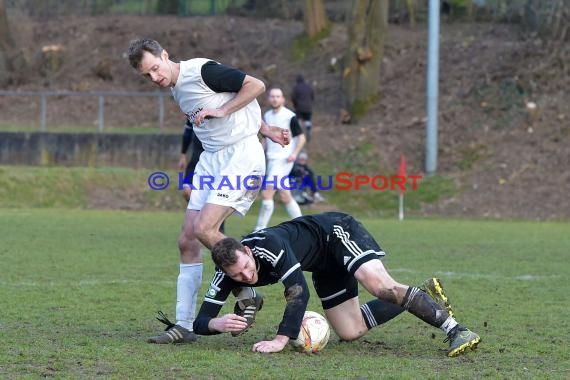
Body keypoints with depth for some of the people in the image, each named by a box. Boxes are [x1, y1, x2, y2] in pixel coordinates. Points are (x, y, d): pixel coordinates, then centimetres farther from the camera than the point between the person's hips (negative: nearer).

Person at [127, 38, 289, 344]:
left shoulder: (202, 70, -13)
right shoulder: (176, 92, 14)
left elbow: (255, 86, -13)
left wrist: (220, 111, -15)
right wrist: (265, 129, 20)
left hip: (242, 155, -9)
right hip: (211, 159, 9)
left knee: (204, 229, -21)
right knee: (187, 241, 1)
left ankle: (247, 296, -3)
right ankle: (184, 325, 3)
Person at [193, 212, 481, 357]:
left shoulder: (267, 245, -38)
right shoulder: (226, 274, -18)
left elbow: (299, 290, -45)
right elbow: (201, 321, -16)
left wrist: (281, 339, -53)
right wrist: (216, 323, -42)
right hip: (325, 267, 8)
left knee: (381, 286, -34)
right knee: (350, 332, 5)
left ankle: (454, 329, -29)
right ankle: (422, 294, 20)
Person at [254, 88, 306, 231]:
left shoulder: (290, 116, -9)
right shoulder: (267, 116, 12)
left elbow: (301, 137, -5)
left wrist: (295, 153, -18)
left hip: (283, 160, -7)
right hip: (271, 159, 7)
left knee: (267, 193, -15)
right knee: (285, 196, 10)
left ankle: (260, 229, -13)